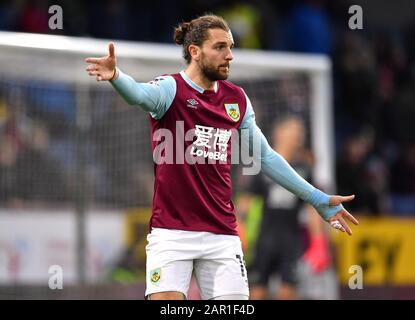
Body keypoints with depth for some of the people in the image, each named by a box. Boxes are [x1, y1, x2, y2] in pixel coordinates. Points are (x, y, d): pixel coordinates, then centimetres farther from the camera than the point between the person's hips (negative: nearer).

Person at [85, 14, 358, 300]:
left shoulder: (237, 100, 10)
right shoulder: (171, 89, -6)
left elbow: (265, 156, 19)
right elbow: (140, 93, -30)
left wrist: (317, 198, 20)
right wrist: (115, 76, -54)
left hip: (223, 235, 5)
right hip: (172, 231, -4)